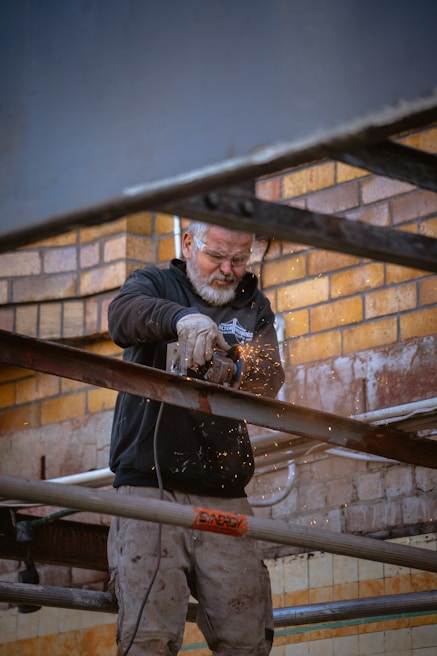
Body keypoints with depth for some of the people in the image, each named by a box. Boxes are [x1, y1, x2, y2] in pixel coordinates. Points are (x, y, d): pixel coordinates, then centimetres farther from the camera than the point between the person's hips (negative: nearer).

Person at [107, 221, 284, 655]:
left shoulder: (254, 308, 20)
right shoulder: (154, 284, 11)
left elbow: (271, 381, 3)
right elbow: (123, 314, -14)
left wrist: (241, 367, -21)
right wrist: (181, 317, -35)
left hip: (225, 495, 3)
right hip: (149, 485, -3)